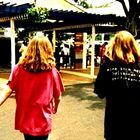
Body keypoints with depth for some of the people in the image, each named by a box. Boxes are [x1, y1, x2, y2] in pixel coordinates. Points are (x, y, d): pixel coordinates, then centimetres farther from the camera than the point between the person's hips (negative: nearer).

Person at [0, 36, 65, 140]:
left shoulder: (19, 68, -7)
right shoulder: (52, 71, -10)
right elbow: (58, 97, -2)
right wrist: (55, 107, 17)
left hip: (24, 120, 2)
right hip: (42, 122, -2)